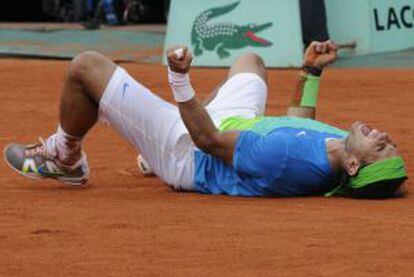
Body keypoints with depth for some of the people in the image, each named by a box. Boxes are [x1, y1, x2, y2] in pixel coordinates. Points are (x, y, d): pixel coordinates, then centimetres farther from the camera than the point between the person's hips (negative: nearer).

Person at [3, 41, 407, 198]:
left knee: (86, 66, -7)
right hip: (237, 128, 8)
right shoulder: (337, 145, -19)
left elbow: (208, 140, -32)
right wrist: (311, 72, 7)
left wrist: (180, 79, -33)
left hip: (189, 154, -8)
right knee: (249, 60, 36)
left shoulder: (287, 157, -44)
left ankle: (65, 160, 25)